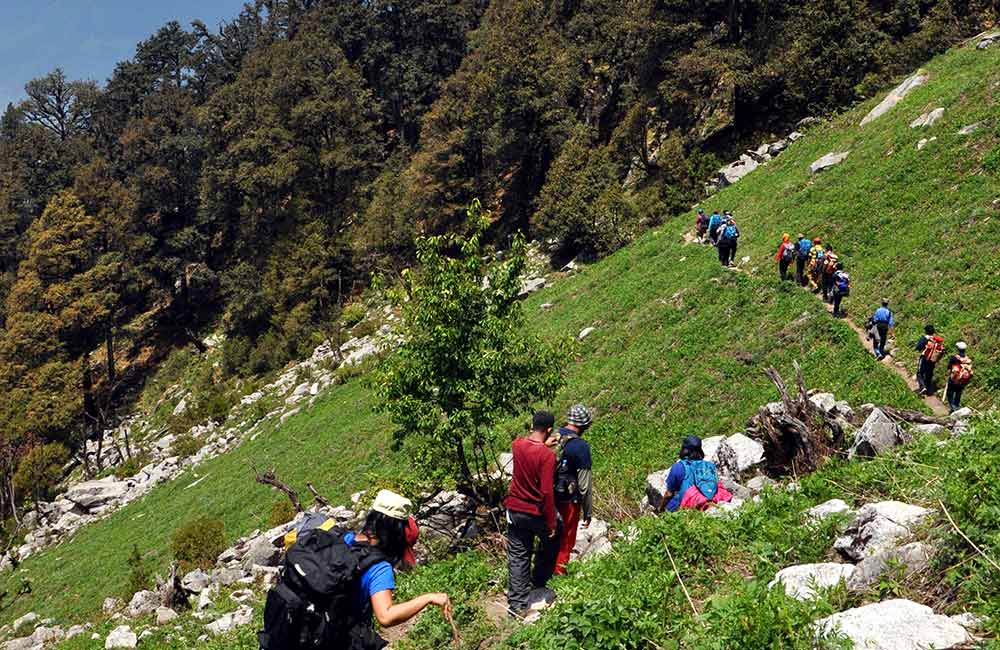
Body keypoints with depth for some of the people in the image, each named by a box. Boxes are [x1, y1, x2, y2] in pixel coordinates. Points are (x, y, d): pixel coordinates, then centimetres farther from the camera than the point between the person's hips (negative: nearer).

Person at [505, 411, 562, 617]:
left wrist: (544, 444, 27)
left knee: (517, 557, 11)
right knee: (552, 540, 26)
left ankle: (517, 605, 13)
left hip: (515, 511, 5)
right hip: (537, 513, -4)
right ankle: (539, 583, 38)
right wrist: (552, 523, -16)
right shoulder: (547, 455, -23)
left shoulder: (517, 445, -6)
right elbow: (547, 492, -24)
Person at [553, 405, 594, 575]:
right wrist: (588, 512, -6)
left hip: (548, 497, 6)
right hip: (568, 501, -6)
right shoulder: (581, 446, -20)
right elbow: (585, 484, -17)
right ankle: (558, 572, 25)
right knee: (566, 540, 14)